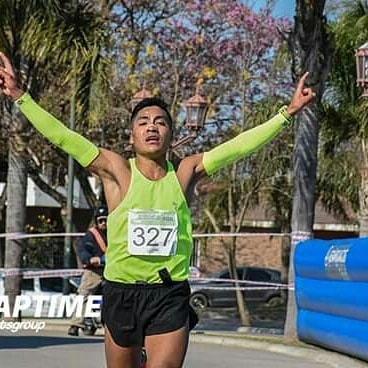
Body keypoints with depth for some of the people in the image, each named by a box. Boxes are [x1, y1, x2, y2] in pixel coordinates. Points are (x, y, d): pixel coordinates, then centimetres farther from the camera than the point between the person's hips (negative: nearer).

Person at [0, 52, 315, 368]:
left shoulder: (185, 173, 3)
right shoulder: (117, 171, -1)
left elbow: (239, 146, 0)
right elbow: (62, 137, -6)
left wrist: (286, 113, -3)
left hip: (170, 297, 0)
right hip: (121, 294, 0)